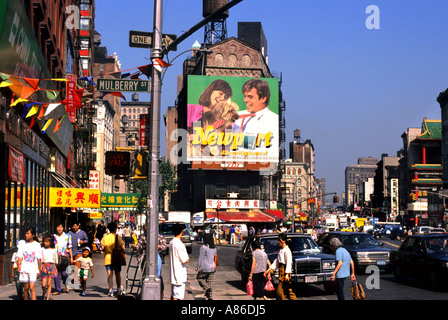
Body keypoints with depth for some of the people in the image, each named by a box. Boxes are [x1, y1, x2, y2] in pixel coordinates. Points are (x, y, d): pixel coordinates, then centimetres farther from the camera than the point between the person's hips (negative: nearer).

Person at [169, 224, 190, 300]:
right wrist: (188, 259, 2)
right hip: (179, 273, -9)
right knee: (177, 296, -6)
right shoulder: (179, 244, -20)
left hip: (173, 273, 9)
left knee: (173, 294, 16)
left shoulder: (171, 242, 8)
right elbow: (186, 260, -19)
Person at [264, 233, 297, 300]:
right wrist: (269, 270, 18)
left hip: (285, 272, -10)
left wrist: (287, 274, -25)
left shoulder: (287, 251, -12)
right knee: (288, 290, 10)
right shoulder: (281, 250, 18)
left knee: (279, 291, -9)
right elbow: (276, 262, 23)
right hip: (281, 272, 10)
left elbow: (289, 263, -18)